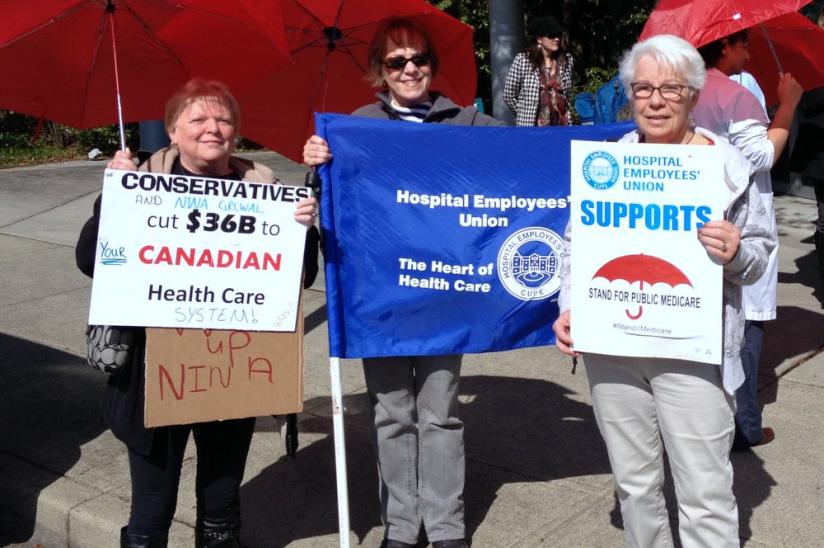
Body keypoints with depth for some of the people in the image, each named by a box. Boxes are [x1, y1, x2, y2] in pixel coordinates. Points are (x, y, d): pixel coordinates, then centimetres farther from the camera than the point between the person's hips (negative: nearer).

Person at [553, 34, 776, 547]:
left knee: (705, 495, 0)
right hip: (611, 344, 3)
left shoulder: (727, 164, -1)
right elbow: (576, 243, 11)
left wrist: (736, 252, -19)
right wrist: (569, 307, -2)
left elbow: (761, 253, 3)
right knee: (633, 483, 16)